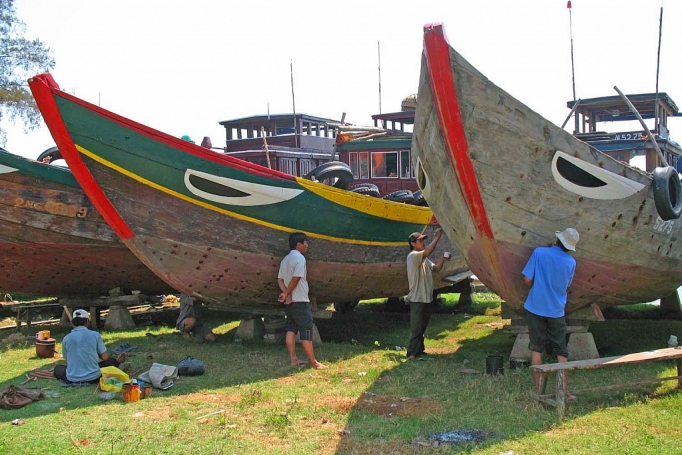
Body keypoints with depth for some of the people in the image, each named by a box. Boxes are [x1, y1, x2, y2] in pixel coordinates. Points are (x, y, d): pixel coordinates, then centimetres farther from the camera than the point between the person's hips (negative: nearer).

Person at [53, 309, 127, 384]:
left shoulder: (66, 339, -1)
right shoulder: (95, 335, -5)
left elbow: (66, 358, 11)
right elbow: (105, 357, -1)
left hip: (72, 378, 0)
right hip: (93, 378, 0)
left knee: (58, 369, 31)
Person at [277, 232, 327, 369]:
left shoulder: (285, 259, 12)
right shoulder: (299, 258, -14)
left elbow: (280, 279, 7)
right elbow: (296, 279, -21)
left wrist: (286, 293, -6)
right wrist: (286, 294, -13)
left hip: (290, 301, 9)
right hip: (300, 301, -9)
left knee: (291, 329, 11)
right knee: (306, 332, -4)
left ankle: (293, 359, 12)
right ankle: (313, 363, 0)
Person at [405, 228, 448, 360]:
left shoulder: (425, 259, 17)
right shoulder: (413, 256, -13)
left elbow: (436, 269, 17)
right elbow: (427, 251, -28)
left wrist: (442, 260, -1)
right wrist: (437, 237, -23)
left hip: (427, 298, 9)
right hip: (417, 299, -9)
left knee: (422, 327, 15)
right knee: (416, 328, -7)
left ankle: (419, 350, 25)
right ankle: (412, 353, -2)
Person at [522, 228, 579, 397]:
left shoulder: (539, 252, -9)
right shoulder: (571, 262, -1)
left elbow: (527, 279, -9)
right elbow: (567, 285, 13)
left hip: (535, 307, -1)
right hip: (556, 310, 1)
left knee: (536, 349, 8)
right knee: (561, 352, 9)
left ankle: (538, 390, 11)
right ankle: (564, 391, 8)